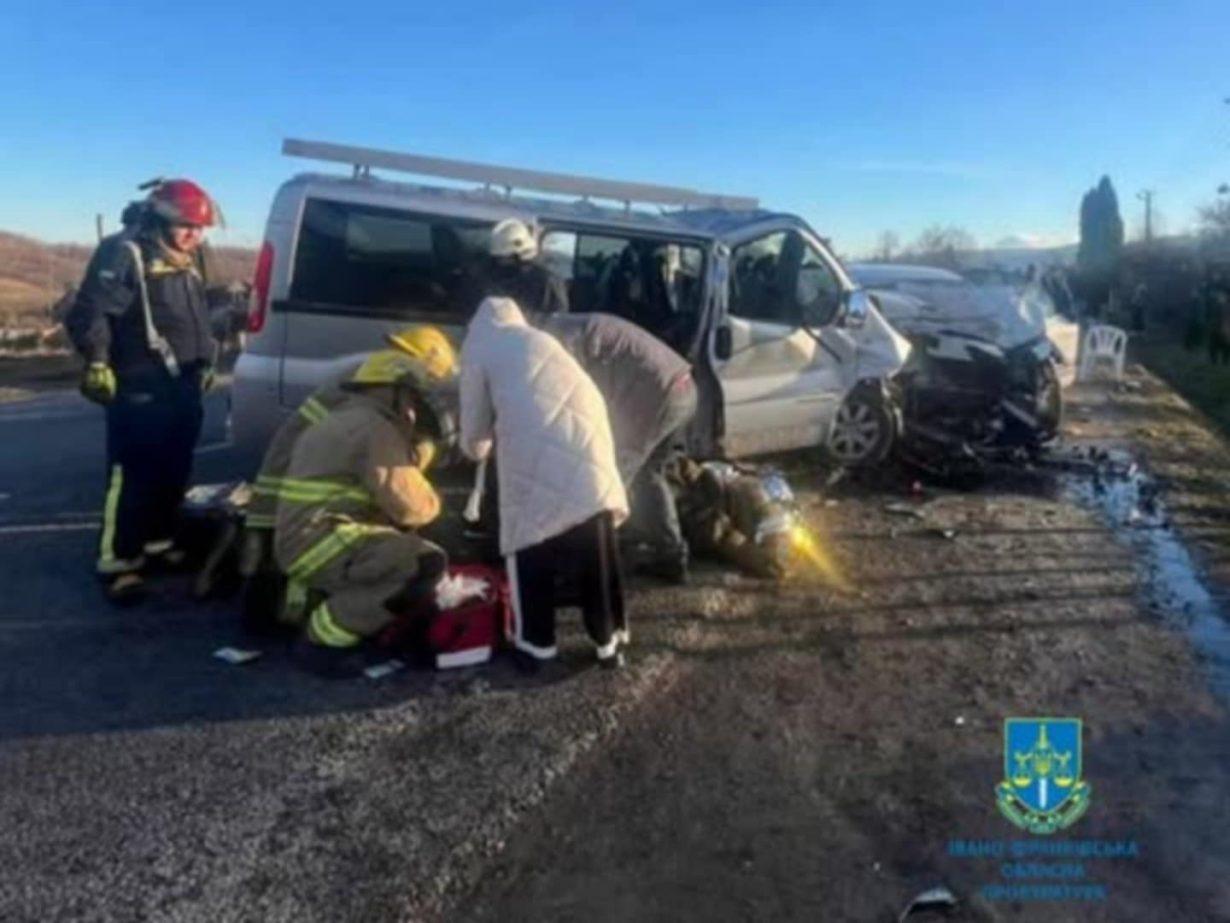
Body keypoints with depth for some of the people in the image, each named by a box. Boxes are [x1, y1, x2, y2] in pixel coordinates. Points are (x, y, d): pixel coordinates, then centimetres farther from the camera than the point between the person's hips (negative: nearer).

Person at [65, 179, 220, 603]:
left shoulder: (187, 259, 17)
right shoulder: (125, 254, -11)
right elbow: (88, 315, -16)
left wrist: (205, 363, 26)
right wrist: (97, 364, -20)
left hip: (183, 386, 9)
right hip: (141, 390, -9)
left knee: (174, 473, 15)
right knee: (132, 477, -8)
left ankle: (158, 543, 29)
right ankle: (117, 562, -2)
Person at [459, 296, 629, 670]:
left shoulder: (478, 347, 19)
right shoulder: (542, 340, 32)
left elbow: (475, 428, 18)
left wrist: (474, 448, 42)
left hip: (538, 463, -4)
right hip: (589, 451, 5)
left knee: (529, 552, 14)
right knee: (599, 554, 16)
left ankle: (535, 645, 22)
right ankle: (609, 643, 26)